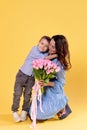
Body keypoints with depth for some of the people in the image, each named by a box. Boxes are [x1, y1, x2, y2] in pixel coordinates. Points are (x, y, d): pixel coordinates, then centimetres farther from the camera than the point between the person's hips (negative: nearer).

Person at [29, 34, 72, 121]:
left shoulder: (59, 63, -26)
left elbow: (60, 83, -19)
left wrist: (46, 83, -29)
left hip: (55, 96, -8)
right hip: (47, 94, 8)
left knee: (36, 115, -6)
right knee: (32, 112, 17)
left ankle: (62, 108, 12)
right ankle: (60, 106, 22)